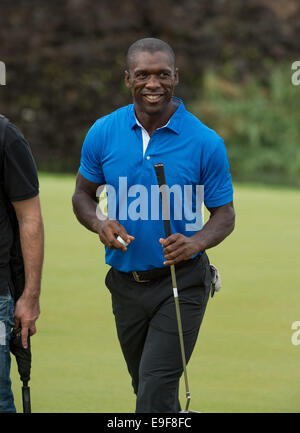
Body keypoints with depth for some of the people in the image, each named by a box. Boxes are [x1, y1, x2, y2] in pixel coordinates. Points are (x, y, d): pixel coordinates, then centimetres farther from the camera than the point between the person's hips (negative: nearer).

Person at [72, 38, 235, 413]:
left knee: (156, 393, -13)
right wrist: (99, 223, -13)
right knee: (146, 388, 16)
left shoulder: (205, 142, -10)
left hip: (181, 283, -4)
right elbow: (83, 194, 10)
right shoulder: (103, 134, -3)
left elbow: (225, 214, -2)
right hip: (126, 281, 4)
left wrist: (196, 242, -24)